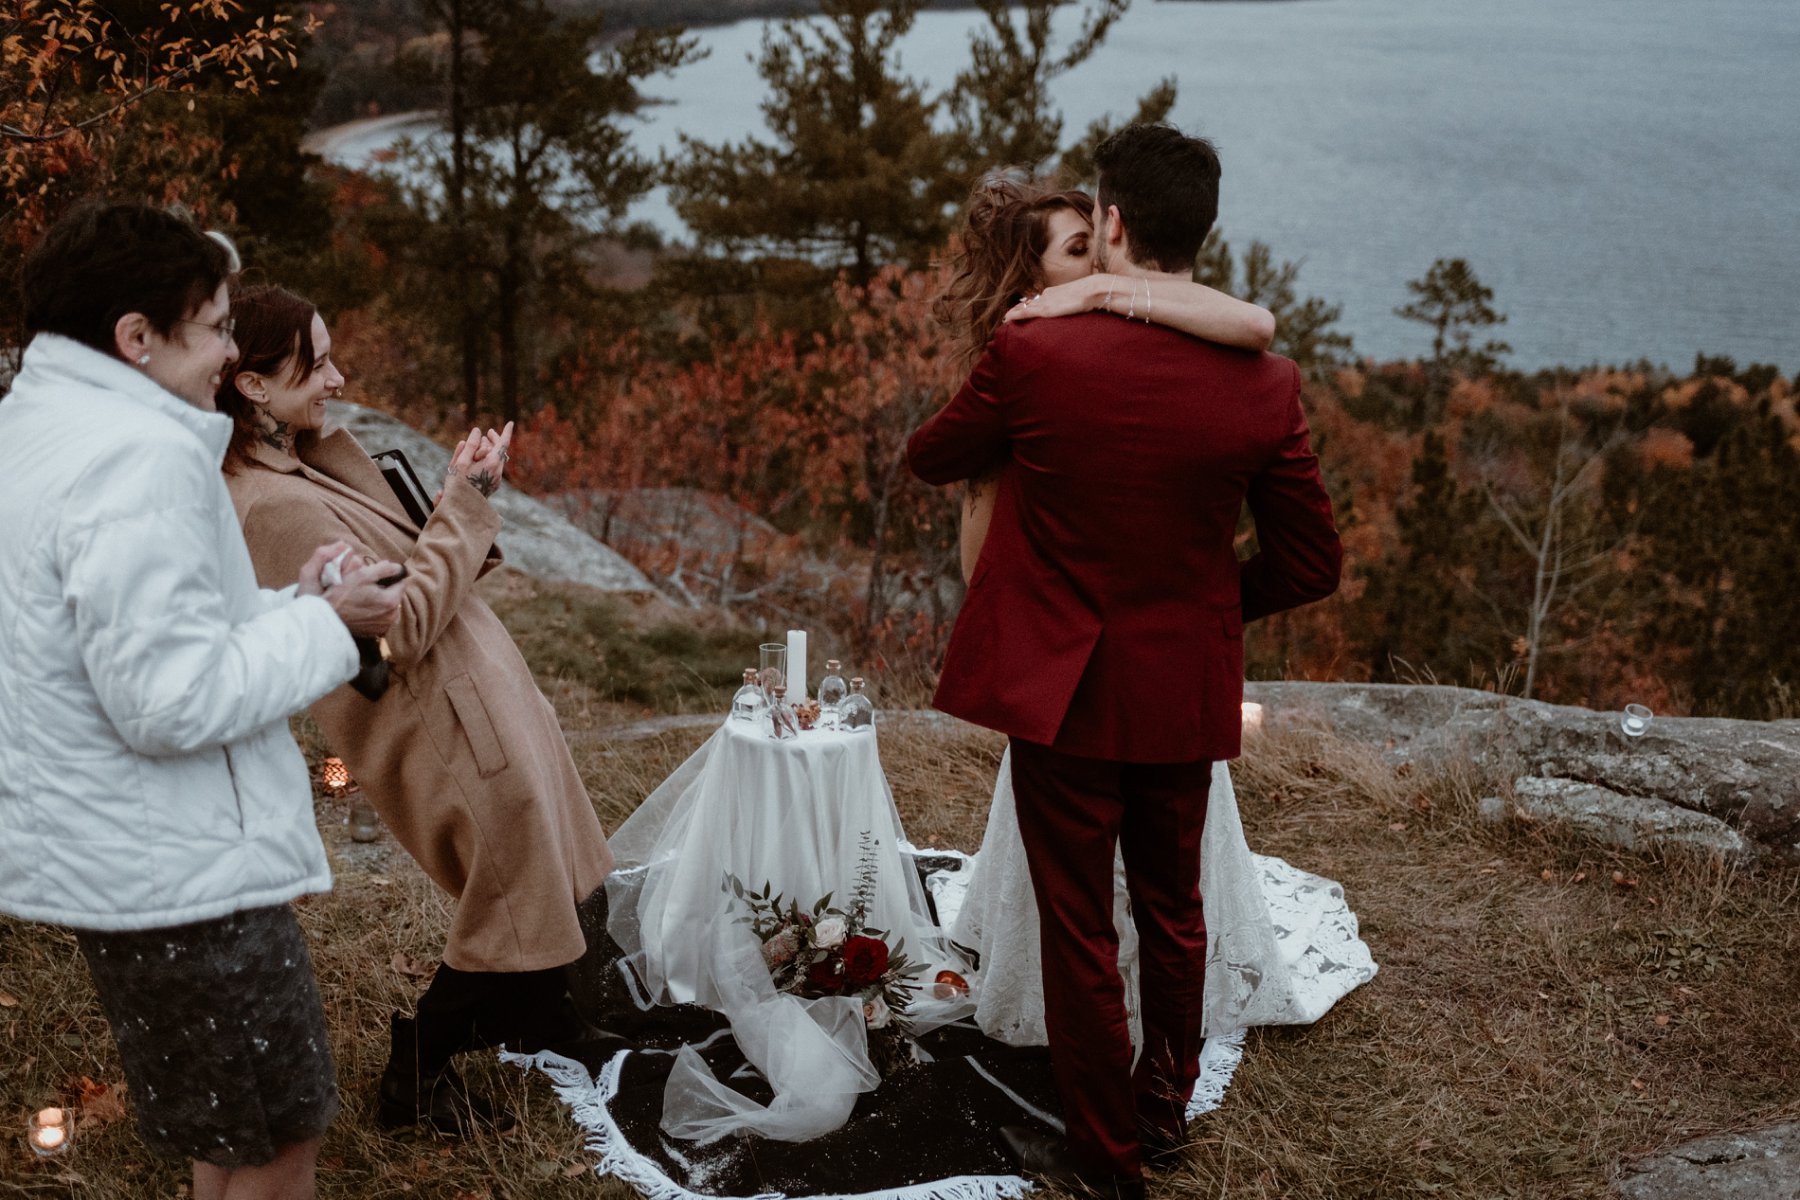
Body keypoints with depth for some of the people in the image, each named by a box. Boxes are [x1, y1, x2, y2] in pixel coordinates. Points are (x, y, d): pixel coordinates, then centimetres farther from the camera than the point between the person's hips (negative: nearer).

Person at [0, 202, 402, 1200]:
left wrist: (278, 604, 8)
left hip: (108, 853, 10)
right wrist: (321, 626, -14)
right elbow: (172, 700, -26)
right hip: (178, 876, -10)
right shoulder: (140, 456, -22)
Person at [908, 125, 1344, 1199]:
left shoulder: (1032, 357, -17)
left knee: (1081, 928, 12)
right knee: (1174, 909, 23)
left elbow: (931, 459, 3)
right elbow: (1313, 564, -2)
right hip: (1189, 695, 3)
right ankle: (1167, 1104, 42)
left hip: (1063, 693, -3)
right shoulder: (1264, 385, -10)